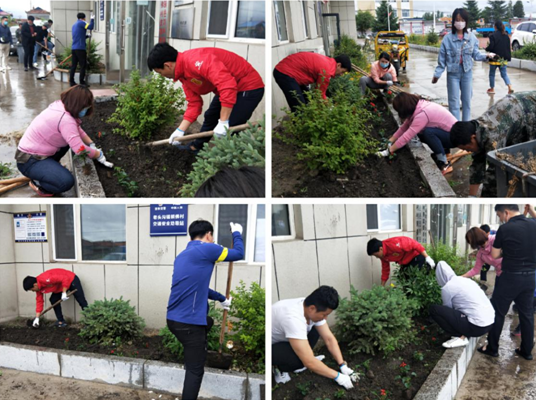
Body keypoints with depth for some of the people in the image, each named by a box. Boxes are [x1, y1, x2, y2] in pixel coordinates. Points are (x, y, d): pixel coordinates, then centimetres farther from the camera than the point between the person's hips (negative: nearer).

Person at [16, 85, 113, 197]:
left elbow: (78, 130, 14)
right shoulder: (65, 119, -27)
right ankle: (38, 182, 0)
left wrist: (93, 146, 4)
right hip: (29, 161, -10)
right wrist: (99, 155, -10)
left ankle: (50, 168, 17)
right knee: (67, 182, -28)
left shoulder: (60, 106, 0)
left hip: (34, 150, 10)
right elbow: (80, 149, -27)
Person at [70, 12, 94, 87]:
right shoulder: (81, 23, -5)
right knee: (83, 65, -3)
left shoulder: (74, 25, 23)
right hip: (80, 48, -9)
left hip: (74, 48, 9)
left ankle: (71, 81, 7)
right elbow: (90, 27, -19)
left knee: (73, 65, 8)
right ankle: (82, 82, -4)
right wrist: (92, 19, -5)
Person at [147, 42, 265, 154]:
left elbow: (228, 84, -39)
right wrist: (180, 130, -1)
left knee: (228, 131, -15)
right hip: (226, 89, 10)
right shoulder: (183, 73, 1)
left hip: (248, 86, -10)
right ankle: (196, 147, 45)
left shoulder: (195, 60, -31)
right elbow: (194, 103, 6)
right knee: (210, 117, 25)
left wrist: (223, 122, -35)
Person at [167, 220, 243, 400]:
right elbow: (238, 254, 3)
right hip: (189, 322, -9)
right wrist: (236, 233, 21)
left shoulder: (182, 255, 17)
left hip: (174, 318, 9)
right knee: (195, 370, -1)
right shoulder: (207, 249, -9)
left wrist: (222, 299, 38)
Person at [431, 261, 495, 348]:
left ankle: (460, 337, -2)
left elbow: (447, 309, 9)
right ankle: (463, 333, 14)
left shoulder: (447, 288, -7)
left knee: (434, 309, -4)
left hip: (477, 327, -8)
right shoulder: (465, 280, 15)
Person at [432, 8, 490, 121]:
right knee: (454, 101, 2)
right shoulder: (448, 38, -8)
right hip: (453, 73, -3)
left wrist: (486, 56, -16)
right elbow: (442, 59, -4)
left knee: (467, 100, 12)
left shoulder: (472, 38, -1)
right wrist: (437, 74, -6)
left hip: (467, 72, 3)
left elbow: (476, 55, 3)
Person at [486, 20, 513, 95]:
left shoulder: (493, 36, -16)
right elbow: (509, 47, 7)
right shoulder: (506, 36, 3)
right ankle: (510, 87, -9)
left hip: (494, 58, -5)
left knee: (492, 74, 12)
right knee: (504, 73, 10)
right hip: (503, 58, 5)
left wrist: (486, 49, 4)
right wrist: (508, 57, 16)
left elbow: (490, 47, -17)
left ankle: (492, 89, 20)